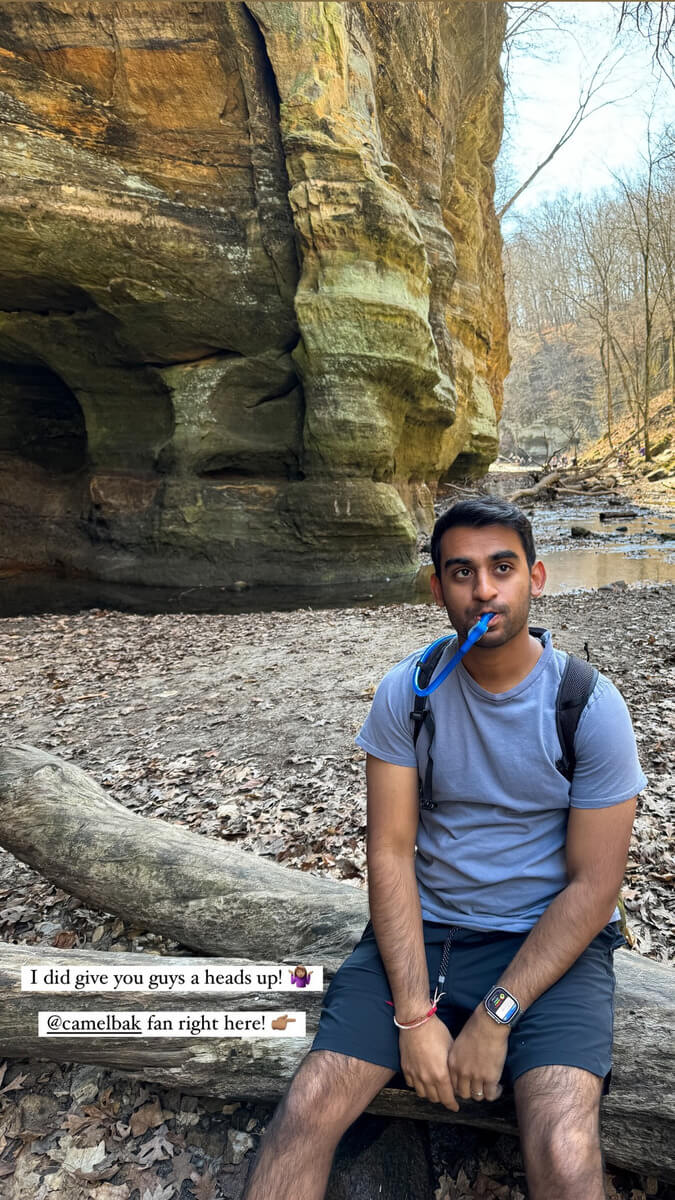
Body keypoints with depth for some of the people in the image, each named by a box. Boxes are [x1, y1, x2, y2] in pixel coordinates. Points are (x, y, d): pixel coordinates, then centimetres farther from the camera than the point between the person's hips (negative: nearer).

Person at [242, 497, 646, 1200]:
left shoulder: (591, 706, -10)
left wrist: (496, 1017, -14)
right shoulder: (407, 692, -6)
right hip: (422, 931, 2)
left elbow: (593, 884, -9)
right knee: (307, 1110, -14)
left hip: (549, 941, -1)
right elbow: (390, 853, -7)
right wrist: (414, 1013, -14)